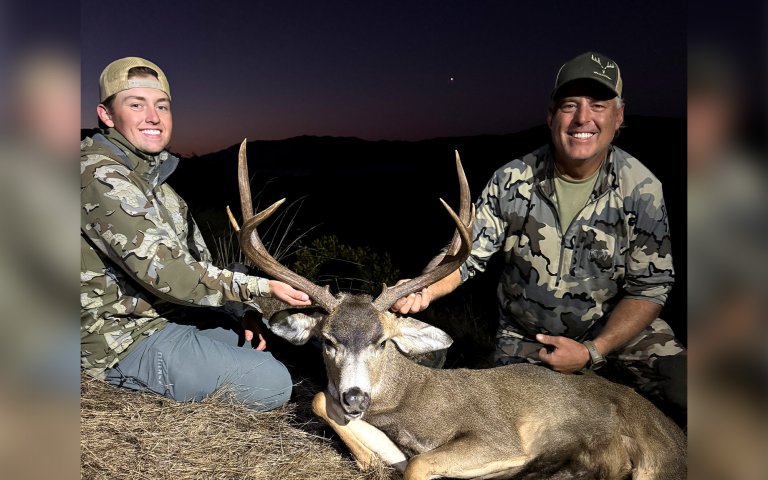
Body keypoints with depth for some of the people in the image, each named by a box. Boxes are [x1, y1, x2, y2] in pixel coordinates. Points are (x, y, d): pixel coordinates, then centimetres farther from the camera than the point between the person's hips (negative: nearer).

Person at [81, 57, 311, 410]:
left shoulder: (150, 173, 11)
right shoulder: (101, 179, -20)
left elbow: (195, 260, 10)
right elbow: (167, 274, -28)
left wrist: (244, 308, -1)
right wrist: (261, 287, -24)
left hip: (173, 315, 10)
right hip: (128, 341, -9)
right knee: (272, 383, -17)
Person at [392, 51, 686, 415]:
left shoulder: (641, 189, -15)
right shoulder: (511, 181, -14)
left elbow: (650, 286, -13)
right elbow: (466, 254, -12)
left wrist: (592, 352, -24)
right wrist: (424, 290, -34)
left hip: (616, 326, -1)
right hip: (524, 335, 1)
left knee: (683, 382, -19)